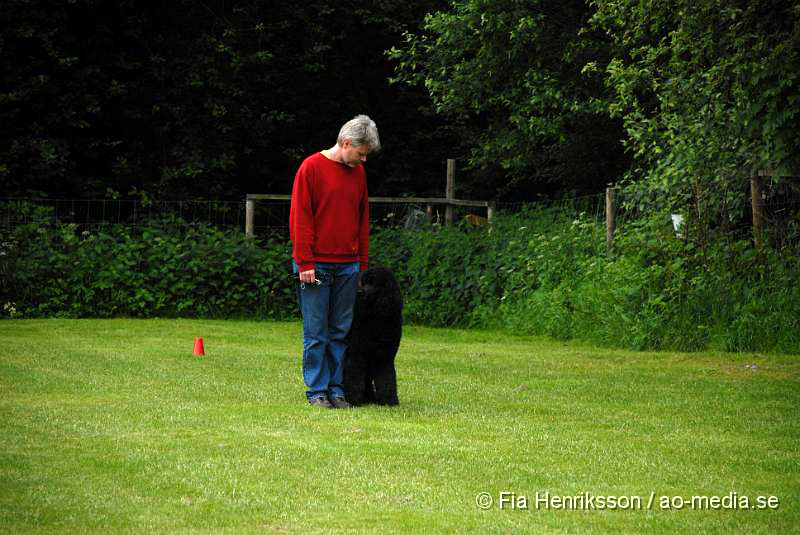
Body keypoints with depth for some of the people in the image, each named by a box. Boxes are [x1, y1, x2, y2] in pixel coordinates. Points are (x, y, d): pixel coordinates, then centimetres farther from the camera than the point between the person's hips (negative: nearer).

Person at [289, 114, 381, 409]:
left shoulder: (358, 172, 12)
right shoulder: (312, 167, -6)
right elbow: (300, 218, -8)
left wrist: (363, 263, 13)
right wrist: (305, 262, -12)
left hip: (347, 266, 5)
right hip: (316, 266, -5)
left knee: (341, 332, 5)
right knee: (316, 333, -1)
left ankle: (336, 390, 10)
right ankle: (317, 391, 4)